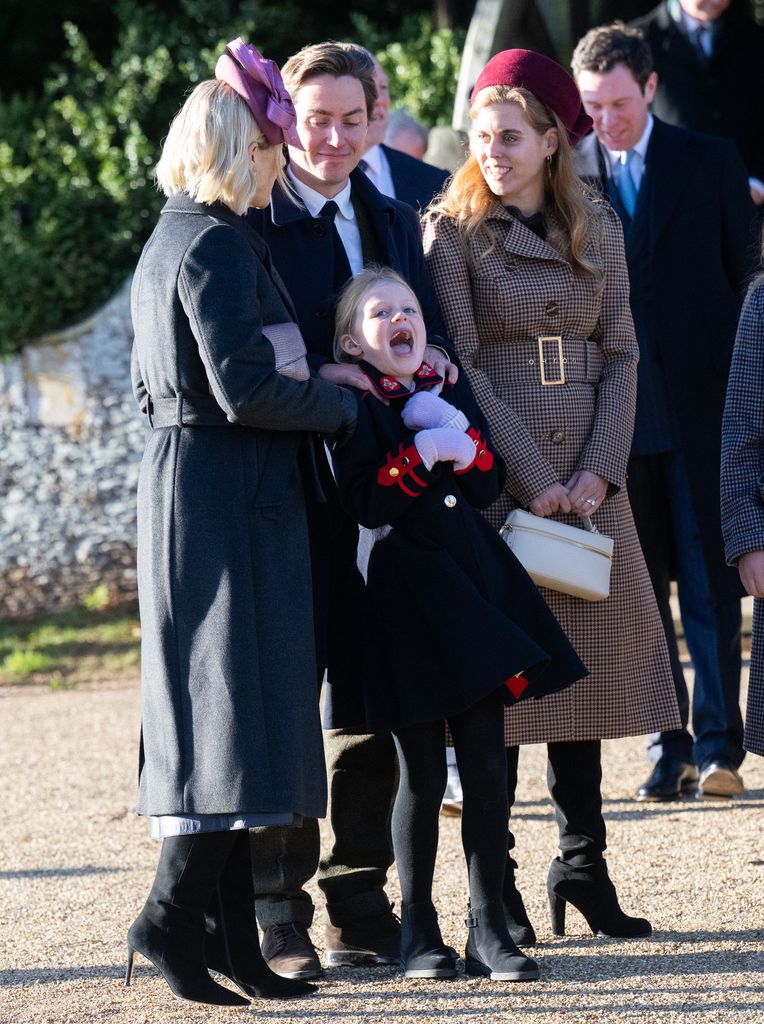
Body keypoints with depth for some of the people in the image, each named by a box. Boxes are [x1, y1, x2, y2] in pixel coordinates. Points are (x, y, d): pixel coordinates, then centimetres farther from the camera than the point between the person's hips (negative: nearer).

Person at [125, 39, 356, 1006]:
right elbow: (245, 389, -21)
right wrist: (342, 405, -7)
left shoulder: (164, 243, 15)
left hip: (179, 484, 10)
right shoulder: (218, 246, -14)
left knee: (210, 711, 9)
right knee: (239, 705, -8)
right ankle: (176, 912, -11)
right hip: (232, 499, -10)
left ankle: (229, 939, 12)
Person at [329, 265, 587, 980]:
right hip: (403, 592, -5)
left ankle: (488, 928, 7)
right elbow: (366, 503, -13)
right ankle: (418, 930, 12)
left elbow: (489, 485, 7)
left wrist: (456, 435, -8)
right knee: (423, 773, -1)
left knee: (487, 765, 2)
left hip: (473, 576, 5)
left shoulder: (448, 389, 14)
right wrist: (424, 449, -16)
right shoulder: (350, 404, -3)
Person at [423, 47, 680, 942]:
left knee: (587, 662, 5)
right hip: (496, 479, -4)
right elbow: (460, 365, -8)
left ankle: (583, 868, 13)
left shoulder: (597, 229, 11)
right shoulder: (452, 231, -2)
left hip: (588, 475, 4)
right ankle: (495, 886, 1)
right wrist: (532, 480, -13)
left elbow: (621, 353, 8)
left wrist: (600, 468, -6)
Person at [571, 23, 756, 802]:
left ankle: (717, 743, 4)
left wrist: (731, 373, -1)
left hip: (698, 400, -1)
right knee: (638, 586, 5)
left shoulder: (709, 162, 3)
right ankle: (667, 748, 11)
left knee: (709, 579, 0)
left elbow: (743, 269, 5)